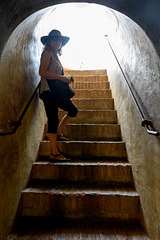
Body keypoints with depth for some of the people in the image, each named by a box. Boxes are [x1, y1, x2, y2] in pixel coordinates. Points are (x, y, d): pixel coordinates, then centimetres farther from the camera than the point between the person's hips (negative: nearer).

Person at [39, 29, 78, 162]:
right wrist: (62, 77, -16)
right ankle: (54, 154, -4)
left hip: (57, 91, 9)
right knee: (53, 120, -11)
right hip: (49, 90, -9)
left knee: (73, 110, 13)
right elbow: (42, 72, -17)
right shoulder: (47, 53, -3)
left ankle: (58, 133, 21)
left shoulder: (56, 55, 23)